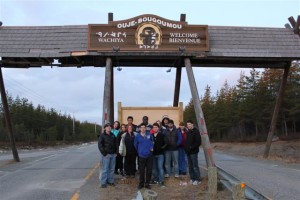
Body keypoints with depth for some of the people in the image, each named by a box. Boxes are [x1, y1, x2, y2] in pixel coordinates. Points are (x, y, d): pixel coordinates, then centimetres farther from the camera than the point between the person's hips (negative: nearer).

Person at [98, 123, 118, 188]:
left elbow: (115, 144, 18)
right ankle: (103, 182, 4)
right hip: (106, 155, -5)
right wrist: (104, 153, -13)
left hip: (113, 154, 5)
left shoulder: (113, 135, 11)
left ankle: (110, 181, 20)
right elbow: (100, 145, -8)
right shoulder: (102, 136, -4)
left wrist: (115, 152, 7)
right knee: (105, 169, -3)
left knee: (112, 169, 9)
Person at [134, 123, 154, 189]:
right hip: (141, 155, -1)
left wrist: (151, 147, 1)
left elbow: (152, 142, 15)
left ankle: (147, 183, 18)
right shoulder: (138, 136, -1)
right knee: (141, 170, 4)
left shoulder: (149, 135, 1)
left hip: (149, 155, 1)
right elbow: (135, 145, 12)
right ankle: (141, 183, 18)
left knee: (149, 170, 5)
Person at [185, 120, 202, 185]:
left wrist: (191, 147, -16)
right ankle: (192, 179, 19)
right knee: (190, 166, 11)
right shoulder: (188, 132, 15)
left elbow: (198, 142, -15)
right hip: (188, 152, 8)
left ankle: (197, 180, 3)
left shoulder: (196, 131, -8)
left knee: (195, 166, -4)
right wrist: (186, 148, 5)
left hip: (193, 152, -8)